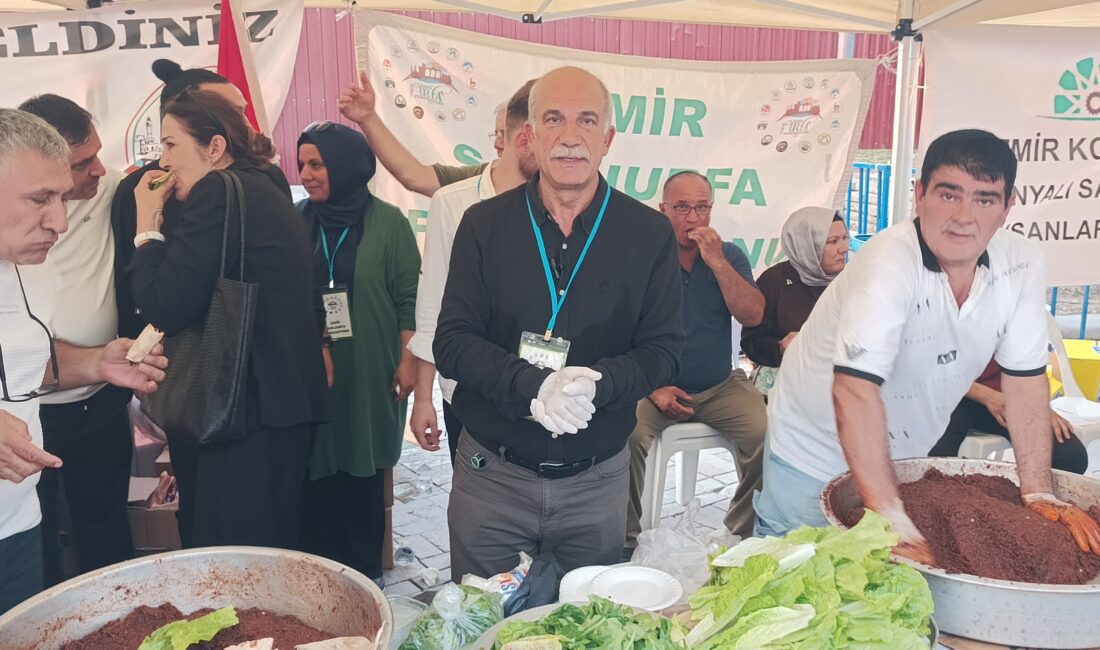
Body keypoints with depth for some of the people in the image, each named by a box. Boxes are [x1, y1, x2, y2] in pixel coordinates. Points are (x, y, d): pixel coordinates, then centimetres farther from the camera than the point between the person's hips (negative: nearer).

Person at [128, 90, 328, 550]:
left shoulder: (220, 193, -12)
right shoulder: (265, 190, 17)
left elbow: (164, 309, -16)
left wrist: (147, 226, -3)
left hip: (249, 414, -10)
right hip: (283, 408, 10)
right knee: (271, 556, 18)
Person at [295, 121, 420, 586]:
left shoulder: (388, 222, -2)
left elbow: (408, 297, -2)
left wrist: (408, 360, -7)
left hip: (370, 373, -2)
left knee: (363, 474, 8)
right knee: (315, 475, 5)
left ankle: (365, 572, 23)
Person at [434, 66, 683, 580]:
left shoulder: (649, 233, -2)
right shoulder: (484, 224, -2)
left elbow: (662, 351, -2)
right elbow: (452, 344, -7)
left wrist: (596, 383, -23)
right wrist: (534, 385, -24)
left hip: (596, 478, 1)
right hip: (491, 474, 0)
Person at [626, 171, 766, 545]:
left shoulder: (729, 256, 7)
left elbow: (752, 315, -7)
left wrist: (717, 262, -14)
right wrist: (653, 389, -13)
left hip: (721, 386, 2)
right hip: (658, 387, -2)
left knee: (764, 432, -23)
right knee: (628, 436, -29)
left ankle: (745, 531, 0)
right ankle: (626, 537, -7)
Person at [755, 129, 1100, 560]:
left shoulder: (1022, 265, -13)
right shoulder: (889, 262, -31)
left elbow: (1025, 377, -5)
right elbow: (855, 391, -40)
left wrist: (1038, 495, -8)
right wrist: (895, 522, -43)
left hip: (910, 453, 6)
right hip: (817, 452, -5)